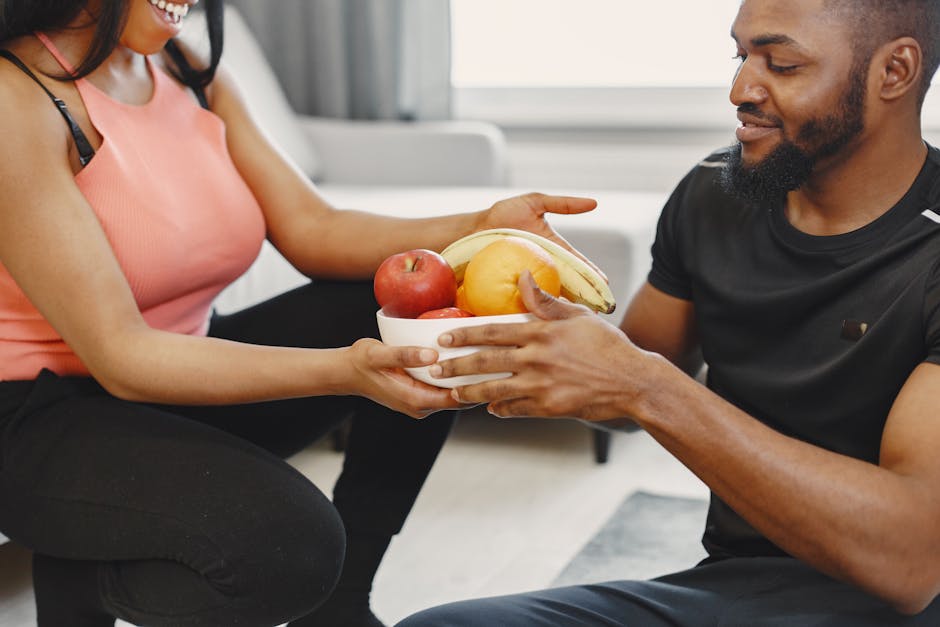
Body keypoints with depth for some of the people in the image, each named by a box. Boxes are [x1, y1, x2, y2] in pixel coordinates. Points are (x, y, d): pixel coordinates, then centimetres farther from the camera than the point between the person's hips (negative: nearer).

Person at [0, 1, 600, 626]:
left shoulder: (194, 76, 3)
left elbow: (311, 230, -5)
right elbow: (120, 356, -26)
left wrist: (482, 228, -21)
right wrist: (343, 370, -38)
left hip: (185, 372, 8)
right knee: (285, 543, -33)